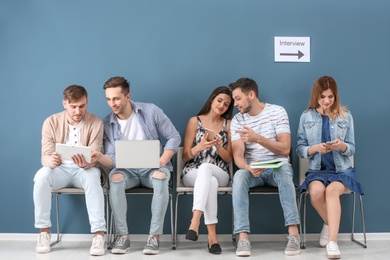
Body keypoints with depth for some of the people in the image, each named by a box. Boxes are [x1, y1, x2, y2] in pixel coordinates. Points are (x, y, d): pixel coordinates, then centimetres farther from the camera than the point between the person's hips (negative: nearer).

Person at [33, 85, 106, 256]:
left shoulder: (95, 123, -9)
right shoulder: (51, 122, -6)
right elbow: (45, 156, -8)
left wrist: (85, 163, -38)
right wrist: (51, 160, -34)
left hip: (84, 170, -1)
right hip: (60, 169, 1)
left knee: (93, 177, -36)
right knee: (41, 176, -31)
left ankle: (99, 235, -33)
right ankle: (44, 232, -18)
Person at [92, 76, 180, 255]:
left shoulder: (151, 111, -5)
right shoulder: (107, 124, 0)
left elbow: (174, 137, -2)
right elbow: (112, 159, -4)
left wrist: (163, 161, -16)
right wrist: (99, 157, -28)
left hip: (152, 168, -1)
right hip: (127, 170, 1)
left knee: (161, 177, -37)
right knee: (115, 177, -34)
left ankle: (155, 235, -28)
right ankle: (122, 235, -25)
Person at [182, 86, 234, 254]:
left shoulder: (228, 124, 12)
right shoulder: (195, 121, 7)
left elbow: (229, 159, 9)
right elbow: (185, 157, 3)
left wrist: (218, 146, -12)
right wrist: (199, 147, -19)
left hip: (220, 174, 1)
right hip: (193, 173, 0)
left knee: (205, 168, -38)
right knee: (210, 181, -39)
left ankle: (195, 221, -49)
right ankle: (212, 235, -44)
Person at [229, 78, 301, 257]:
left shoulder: (277, 112, -6)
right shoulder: (237, 120, 0)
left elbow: (285, 149, -15)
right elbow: (238, 155, -10)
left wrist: (258, 138, -29)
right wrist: (249, 167, -34)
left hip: (277, 167, -1)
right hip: (252, 170, 2)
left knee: (284, 170, -37)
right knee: (239, 176, -33)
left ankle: (293, 233, -37)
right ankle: (242, 237, -38)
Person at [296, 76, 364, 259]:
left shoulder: (345, 116, 5)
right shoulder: (307, 116, 5)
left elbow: (351, 149, 6)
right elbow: (300, 149, 4)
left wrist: (341, 146, -17)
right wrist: (316, 148, -16)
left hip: (342, 169, -1)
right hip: (317, 169, 1)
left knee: (332, 190, -34)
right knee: (316, 191, -32)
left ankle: (332, 242, -33)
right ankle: (330, 225, -2)